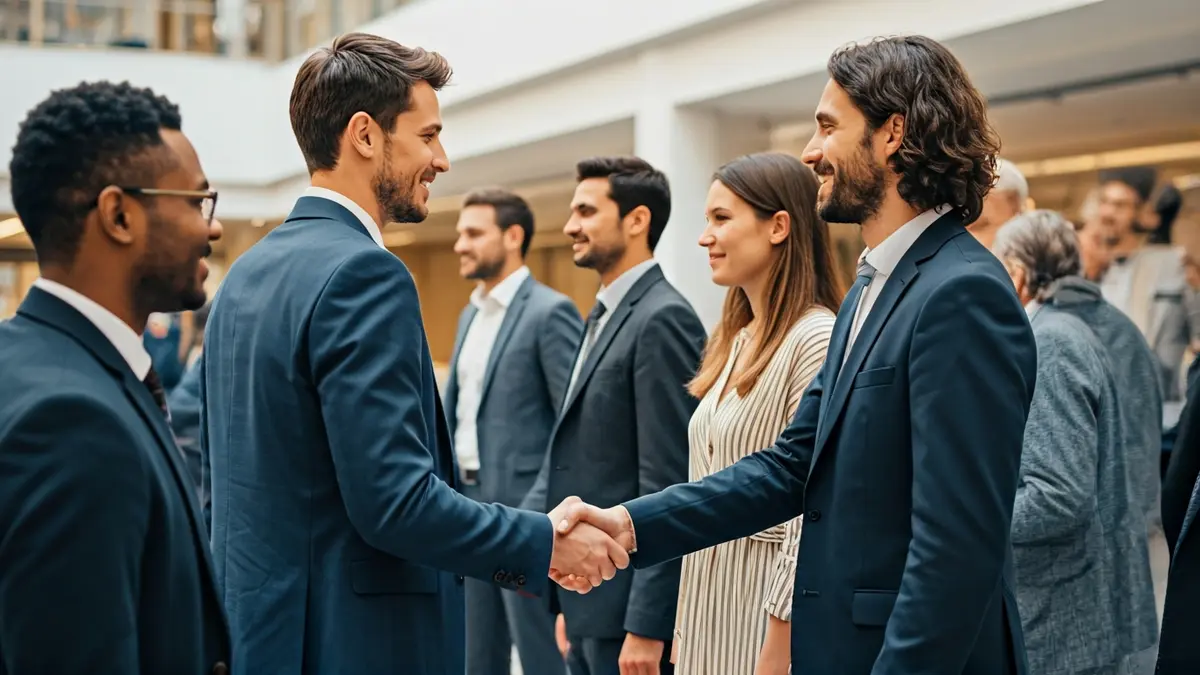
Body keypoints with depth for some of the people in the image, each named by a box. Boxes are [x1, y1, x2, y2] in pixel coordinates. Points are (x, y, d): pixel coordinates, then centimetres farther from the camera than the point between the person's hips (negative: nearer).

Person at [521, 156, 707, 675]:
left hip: (630, 606, -9)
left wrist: (646, 626, -20)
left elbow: (668, 485, -19)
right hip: (589, 600, 9)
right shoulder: (603, 317, 14)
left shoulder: (663, 320, -15)